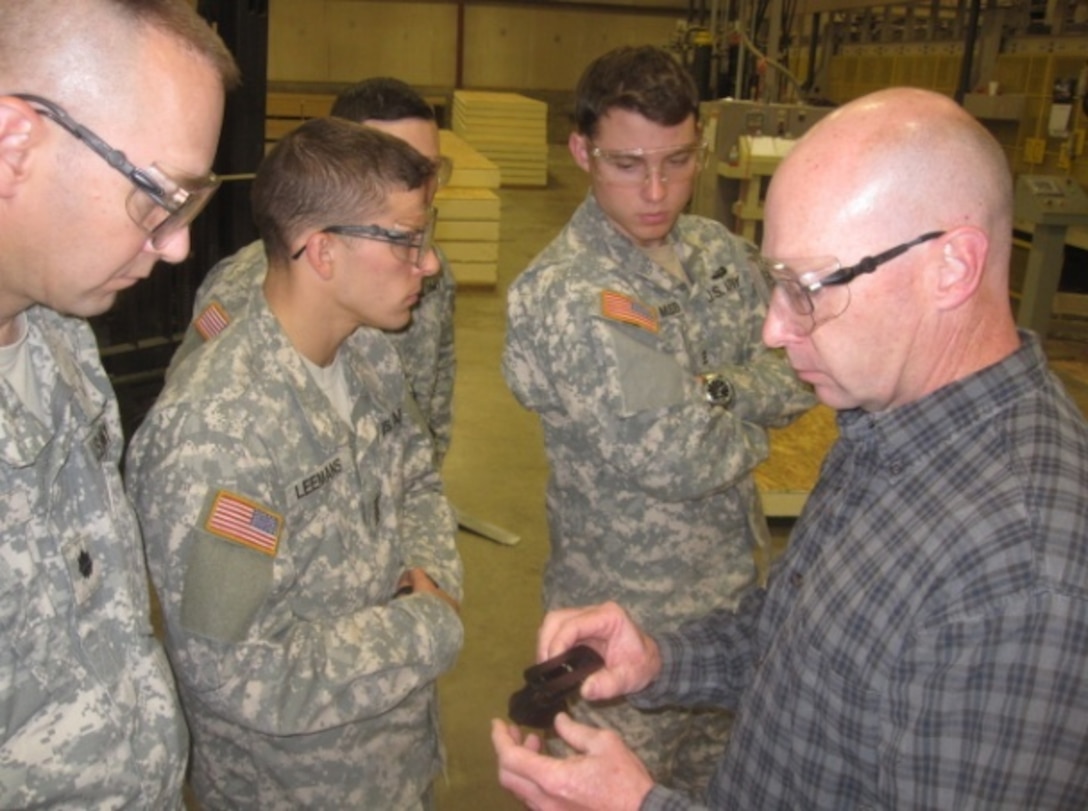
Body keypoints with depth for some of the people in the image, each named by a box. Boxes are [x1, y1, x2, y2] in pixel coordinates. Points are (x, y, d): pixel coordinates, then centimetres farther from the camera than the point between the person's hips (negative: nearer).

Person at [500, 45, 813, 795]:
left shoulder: (720, 252, 0)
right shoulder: (562, 296, -23)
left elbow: (798, 380, -4)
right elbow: (675, 457, -27)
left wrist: (710, 394, -21)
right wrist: (749, 414, -9)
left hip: (732, 581, 6)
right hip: (631, 614, -6)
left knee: (713, 778, 24)